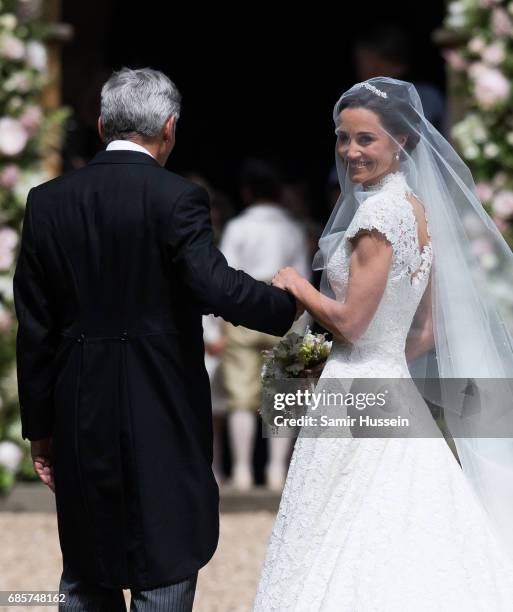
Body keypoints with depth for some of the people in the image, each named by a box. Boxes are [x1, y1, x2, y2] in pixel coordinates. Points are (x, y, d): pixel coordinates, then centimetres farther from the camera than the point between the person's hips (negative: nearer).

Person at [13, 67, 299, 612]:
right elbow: (216, 286, -22)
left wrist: (39, 426, 12)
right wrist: (287, 306, -4)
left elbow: (33, 328, 6)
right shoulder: (176, 199, -10)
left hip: (80, 414, 4)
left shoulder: (47, 202, 4)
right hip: (162, 412, -4)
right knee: (165, 566, 3)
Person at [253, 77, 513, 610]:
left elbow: (350, 322, -17)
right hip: (396, 392, 9)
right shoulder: (420, 210, 11)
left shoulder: (380, 211, -16)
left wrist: (295, 284, -2)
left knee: (338, 548, -4)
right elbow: (431, 330, 14)